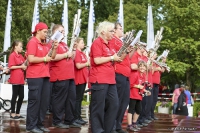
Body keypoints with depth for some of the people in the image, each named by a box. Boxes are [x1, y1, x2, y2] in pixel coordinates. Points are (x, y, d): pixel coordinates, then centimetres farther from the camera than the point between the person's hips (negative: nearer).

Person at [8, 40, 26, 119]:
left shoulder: (21, 56, 16)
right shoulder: (12, 55, -7)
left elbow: (24, 64, 23)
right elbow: (11, 67, -14)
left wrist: (25, 66, 3)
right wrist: (21, 67, -15)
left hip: (21, 79, 8)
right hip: (15, 79, -8)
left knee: (21, 96, 8)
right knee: (15, 96, -2)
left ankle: (17, 113, 16)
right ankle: (13, 113, 6)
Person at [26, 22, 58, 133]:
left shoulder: (45, 44, 16)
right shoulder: (32, 42, -8)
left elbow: (51, 58, 19)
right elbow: (31, 59, -18)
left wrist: (54, 48, 4)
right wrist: (44, 59, -8)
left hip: (45, 76, 8)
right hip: (35, 76, -8)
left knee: (44, 101, 9)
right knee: (35, 100, -5)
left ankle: (39, 124, 17)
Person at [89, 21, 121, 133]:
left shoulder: (109, 44, 18)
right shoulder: (97, 43, -9)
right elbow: (97, 60, -19)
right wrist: (112, 58, -11)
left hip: (110, 80, 9)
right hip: (100, 80, -9)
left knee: (114, 105, 8)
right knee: (99, 107, -4)